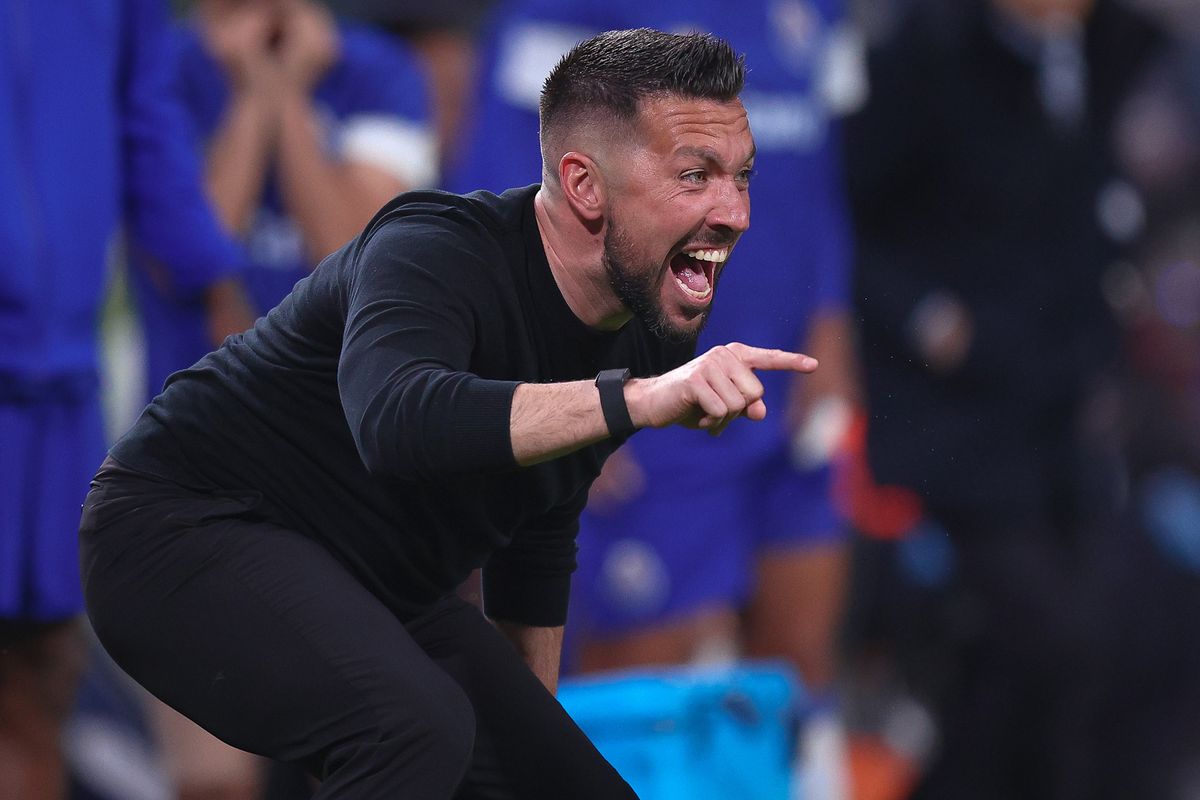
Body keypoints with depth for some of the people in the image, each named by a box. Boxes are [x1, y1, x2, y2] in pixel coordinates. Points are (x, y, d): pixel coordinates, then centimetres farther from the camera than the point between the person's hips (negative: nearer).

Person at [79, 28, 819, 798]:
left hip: (376, 590, 9)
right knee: (415, 727, -34)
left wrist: (536, 737, 22)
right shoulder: (439, 251, -25)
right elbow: (397, 419, -48)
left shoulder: (648, 340, -1)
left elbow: (538, 532, 16)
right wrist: (640, 400, -54)